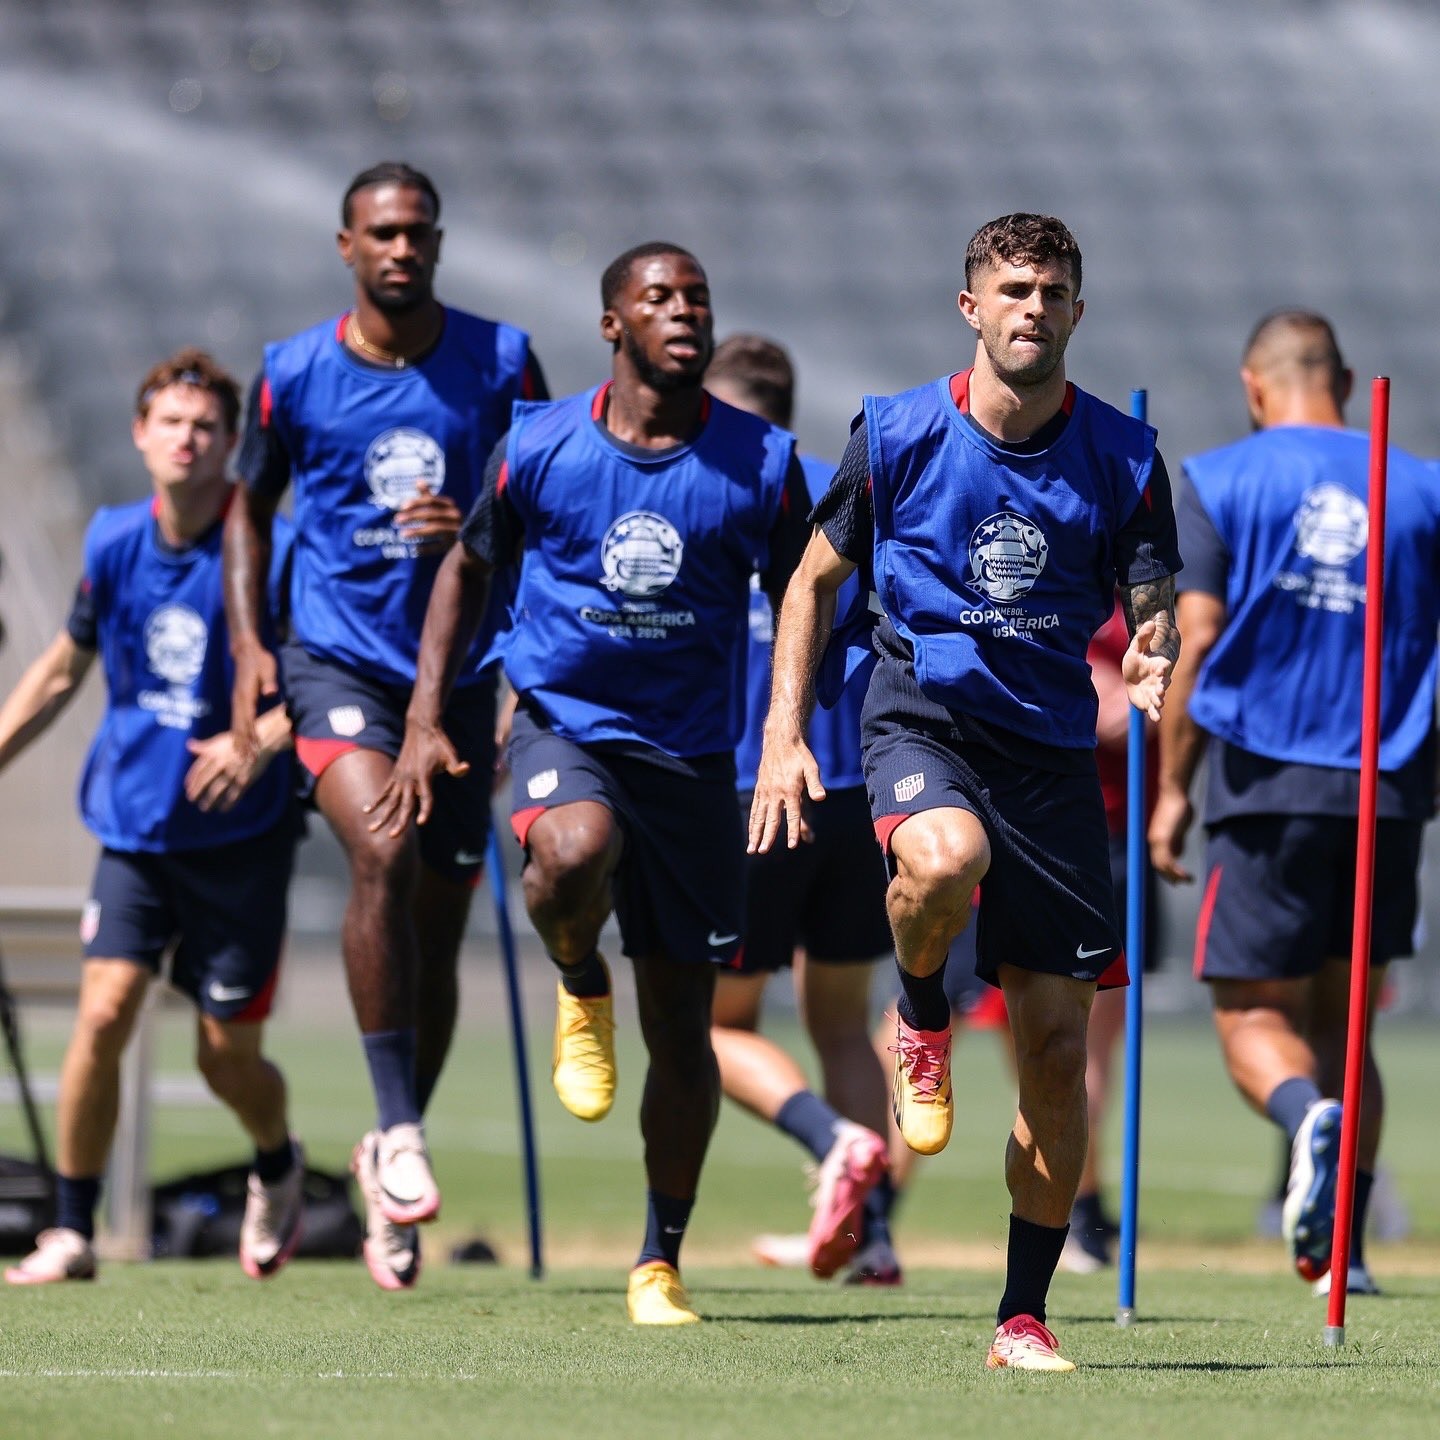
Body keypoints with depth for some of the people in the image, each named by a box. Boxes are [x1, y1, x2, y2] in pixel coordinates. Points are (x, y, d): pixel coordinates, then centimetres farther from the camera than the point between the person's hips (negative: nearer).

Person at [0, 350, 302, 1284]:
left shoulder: (269, 552, -13)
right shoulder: (114, 542, 1)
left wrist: (264, 738, -28)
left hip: (241, 834, -3)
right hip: (134, 823, 3)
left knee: (228, 1057, 4)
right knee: (104, 1012, -13)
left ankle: (279, 1170, 38)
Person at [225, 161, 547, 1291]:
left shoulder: (499, 361, -1)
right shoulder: (293, 374, 0)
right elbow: (252, 506, 13)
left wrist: (482, 529, -15)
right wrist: (249, 642, 2)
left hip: (460, 667, 2)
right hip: (337, 657, -2)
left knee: (437, 929, 6)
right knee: (382, 850, -28)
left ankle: (392, 1152, 27)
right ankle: (399, 1129, -23)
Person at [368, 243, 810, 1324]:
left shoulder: (762, 464, -3)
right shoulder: (538, 447, -3)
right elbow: (470, 567, 10)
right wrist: (426, 720, 3)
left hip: (693, 751, 1)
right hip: (562, 720, -1)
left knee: (681, 1029, 3)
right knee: (577, 850, -38)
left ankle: (661, 1261, 20)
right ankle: (581, 990, -2)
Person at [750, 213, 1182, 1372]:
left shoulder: (1122, 457, 0)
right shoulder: (898, 435, -2)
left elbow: (1155, 608, 4)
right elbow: (816, 579, 8)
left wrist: (1155, 658, -21)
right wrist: (785, 733, 0)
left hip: (1052, 744, 2)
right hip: (923, 718, -2)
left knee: (1058, 1043, -2)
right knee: (947, 857, -39)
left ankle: (1025, 1316, 10)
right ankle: (922, 1015, -3)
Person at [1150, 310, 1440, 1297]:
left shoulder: (1218, 482, 1)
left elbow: (1198, 642, -4)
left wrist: (1171, 790, 0)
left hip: (1268, 790, -3)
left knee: (1255, 1017, 3)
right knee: (1345, 1022, 14)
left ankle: (1308, 1117, -29)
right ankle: (1343, 1246, 8)